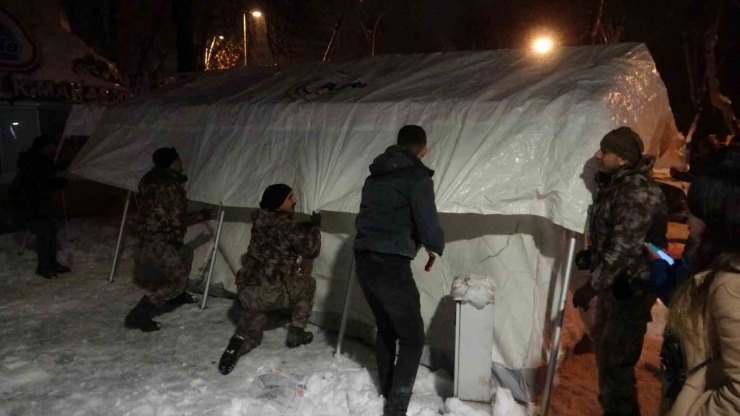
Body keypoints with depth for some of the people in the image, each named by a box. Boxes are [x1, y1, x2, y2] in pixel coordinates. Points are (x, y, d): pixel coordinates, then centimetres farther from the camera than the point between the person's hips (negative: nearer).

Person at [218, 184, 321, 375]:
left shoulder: (261, 223, 12)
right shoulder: (285, 225, -12)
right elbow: (311, 249, -5)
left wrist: (306, 228, 24)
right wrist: (315, 227, 10)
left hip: (246, 289, 7)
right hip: (271, 290, -7)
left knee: (251, 333, 26)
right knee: (307, 284, 21)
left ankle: (237, 345, -8)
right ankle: (296, 334, 22)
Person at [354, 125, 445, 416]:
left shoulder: (375, 175, 16)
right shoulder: (417, 176, -8)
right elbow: (429, 227, -15)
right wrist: (437, 247, 8)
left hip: (363, 260, 8)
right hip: (390, 265, -8)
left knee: (385, 328, 24)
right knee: (412, 337, 5)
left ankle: (386, 392, 36)